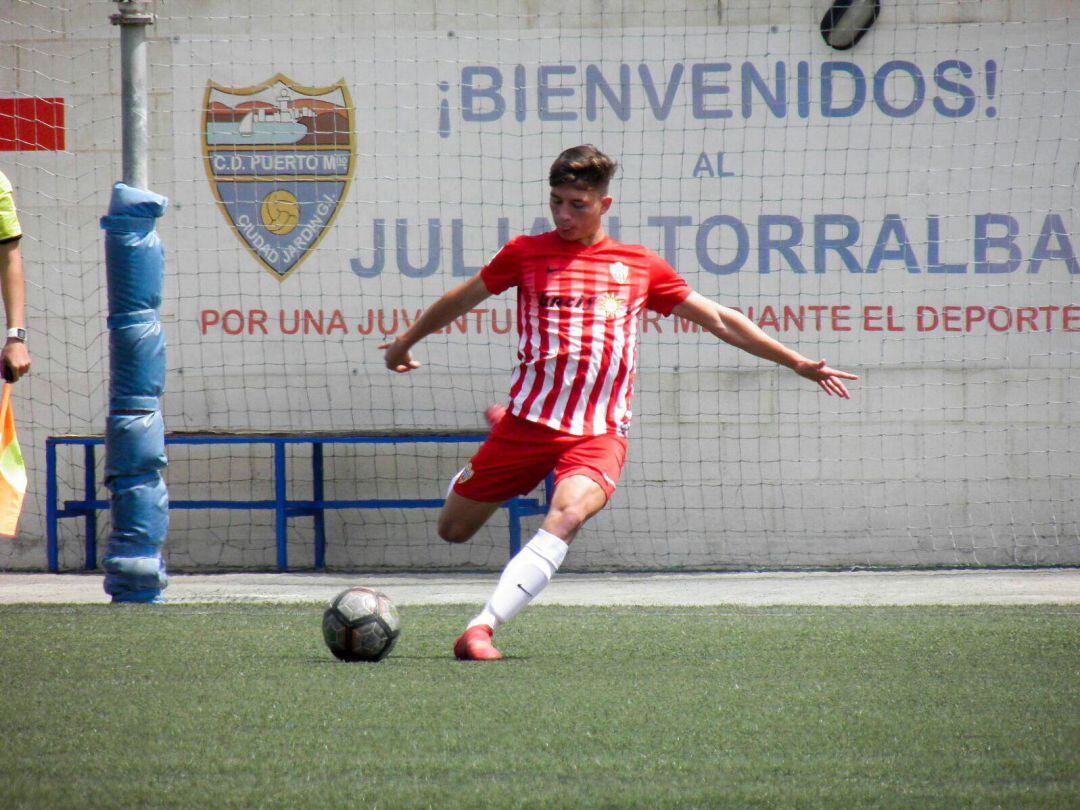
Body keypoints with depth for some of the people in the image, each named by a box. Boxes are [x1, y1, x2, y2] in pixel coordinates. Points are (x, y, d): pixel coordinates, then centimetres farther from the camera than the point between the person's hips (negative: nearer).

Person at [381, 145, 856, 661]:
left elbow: (719, 321, 18)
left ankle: (482, 629, -36)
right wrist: (405, 342, 37)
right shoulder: (525, 254, 7)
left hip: (599, 433, -1)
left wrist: (798, 363, 17)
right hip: (529, 420, 1)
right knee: (453, 530, 8)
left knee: (567, 517, -31)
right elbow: (462, 299, 24)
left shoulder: (639, 266, 10)